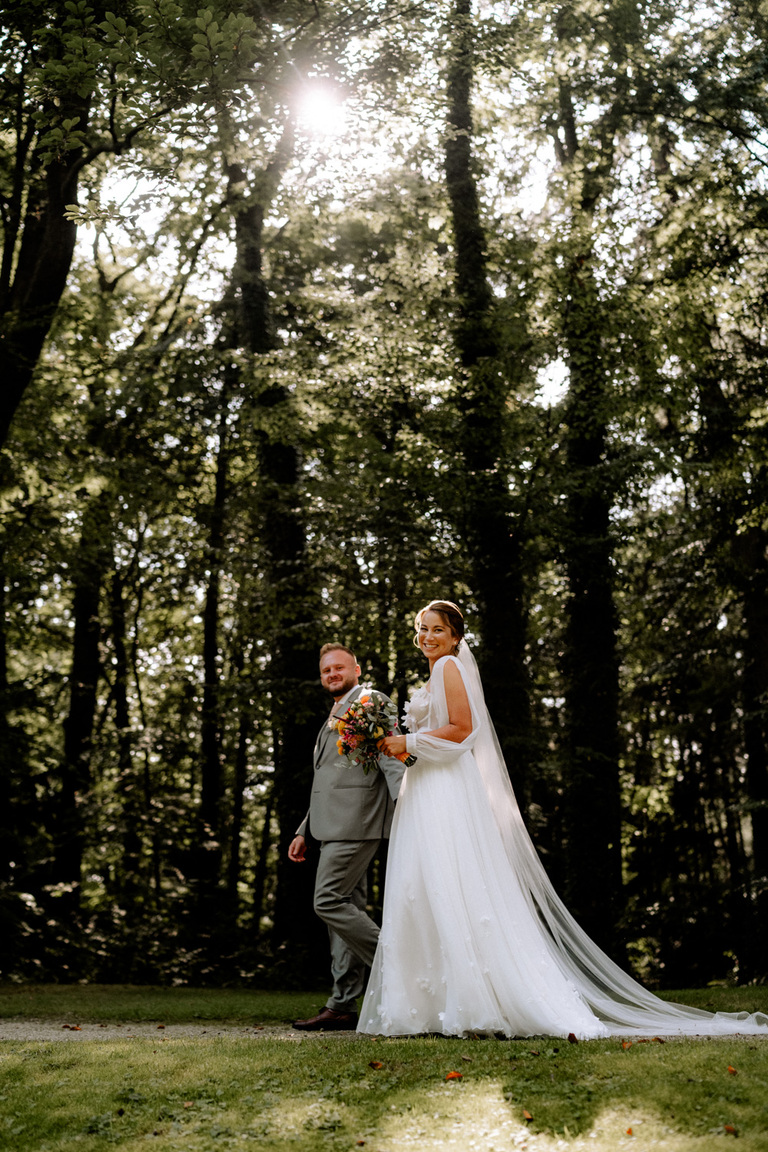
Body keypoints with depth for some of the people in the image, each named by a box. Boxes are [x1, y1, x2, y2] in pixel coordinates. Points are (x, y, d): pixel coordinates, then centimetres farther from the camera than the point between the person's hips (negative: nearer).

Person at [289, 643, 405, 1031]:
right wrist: (303, 831, 25)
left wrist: (403, 801, -28)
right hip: (333, 825, 9)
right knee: (346, 910, 7)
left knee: (328, 902, -14)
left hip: (355, 823, -9)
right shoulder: (333, 718, 26)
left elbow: (390, 755, -14)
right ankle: (343, 1006, 9)